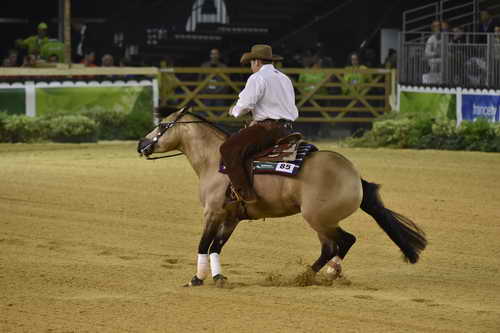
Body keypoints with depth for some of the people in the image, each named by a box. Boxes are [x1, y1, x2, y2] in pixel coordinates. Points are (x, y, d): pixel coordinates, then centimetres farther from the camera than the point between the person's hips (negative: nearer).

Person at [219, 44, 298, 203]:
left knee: (228, 149, -15)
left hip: (268, 129, -10)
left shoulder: (257, 78, -6)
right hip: (286, 129, 10)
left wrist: (234, 111, 8)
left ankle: (246, 194, -25)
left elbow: (245, 104, -15)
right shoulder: (285, 79, 23)